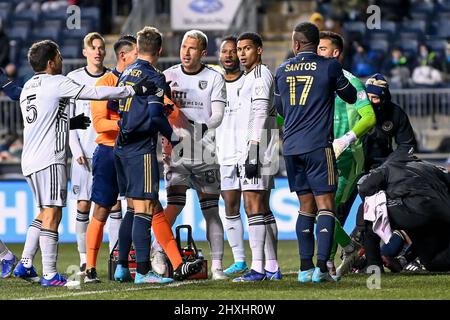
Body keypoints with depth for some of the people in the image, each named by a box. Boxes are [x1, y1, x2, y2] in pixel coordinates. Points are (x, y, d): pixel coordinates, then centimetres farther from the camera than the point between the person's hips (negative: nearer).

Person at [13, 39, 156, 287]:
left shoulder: (27, 88, 17)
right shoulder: (55, 83, -9)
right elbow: (95, 93, -12)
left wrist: (70, 123, 28)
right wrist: (134, 90, -8)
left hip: (30, 160, 9)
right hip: (49, 160, -9)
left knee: (45, 213, 18)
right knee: (52, 214, -8)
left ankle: (25, 264, 15)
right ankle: (50, 275, -11)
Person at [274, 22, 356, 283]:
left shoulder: (282, 71, 10)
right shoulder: (329, 67, -4)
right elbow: (351, 97, 10)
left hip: (290, 146, 5)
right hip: (318, 145, -5)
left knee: (306, 207, 12)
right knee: (325, 205, -4)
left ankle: (305, 268, 8)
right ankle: (322, 266, -16)